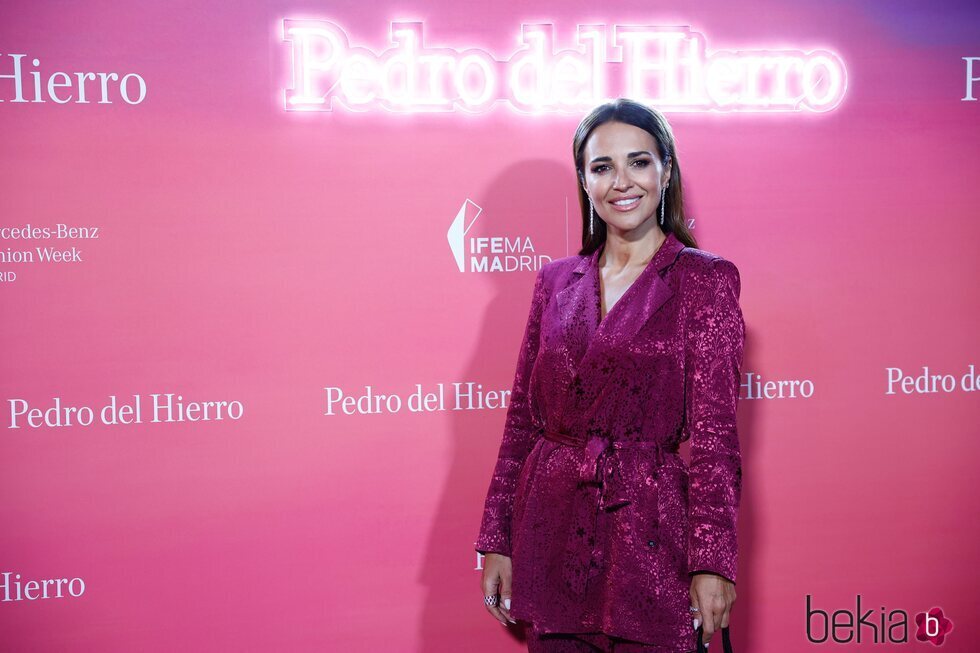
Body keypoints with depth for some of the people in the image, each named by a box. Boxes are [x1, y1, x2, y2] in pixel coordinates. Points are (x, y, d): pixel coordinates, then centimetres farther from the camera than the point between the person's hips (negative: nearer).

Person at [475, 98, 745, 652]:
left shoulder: (705, 279, -2)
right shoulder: (556, 280, 9)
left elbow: (714, 432, -7)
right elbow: (523, 420, 11)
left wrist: (712, 561, -13)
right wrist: (497, 542, 8)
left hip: (648, 536, -3)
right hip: (552, 538, 4)